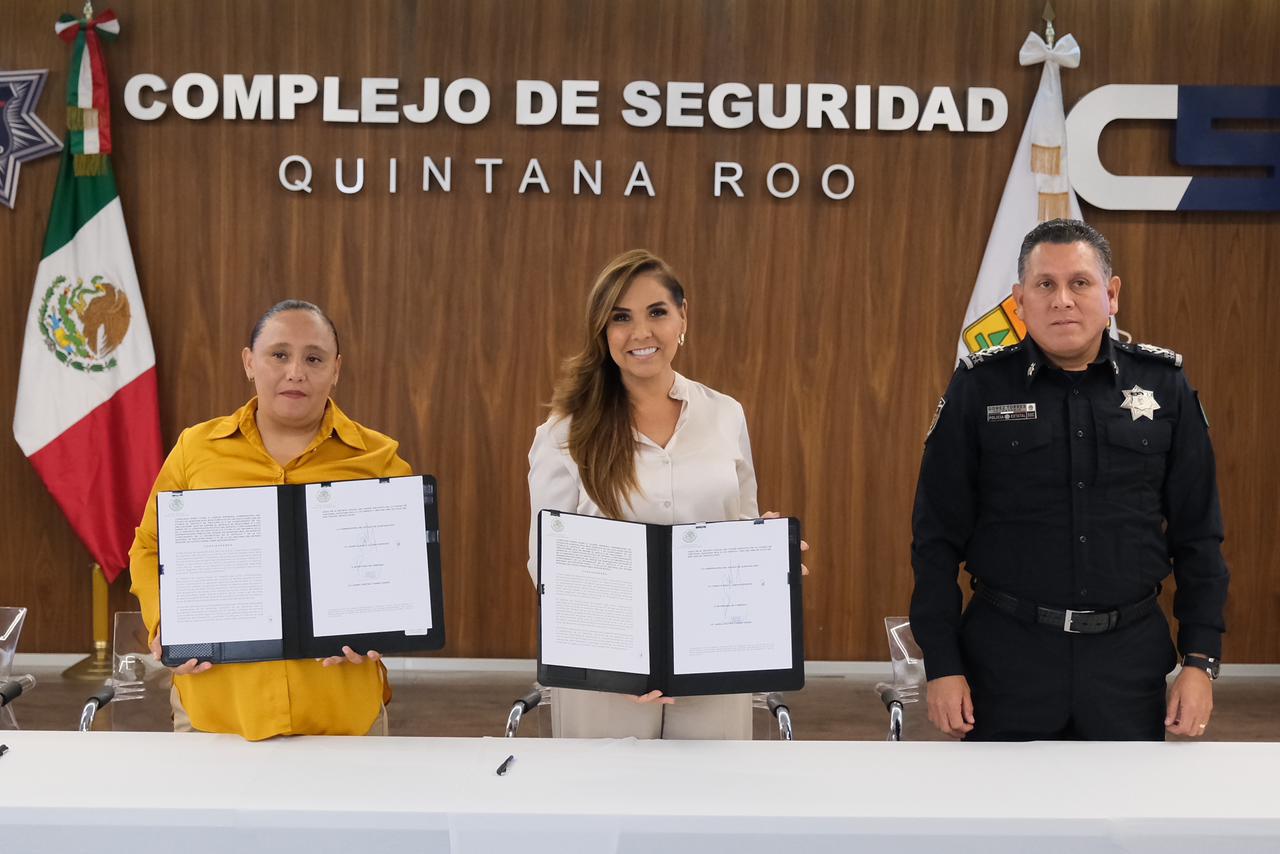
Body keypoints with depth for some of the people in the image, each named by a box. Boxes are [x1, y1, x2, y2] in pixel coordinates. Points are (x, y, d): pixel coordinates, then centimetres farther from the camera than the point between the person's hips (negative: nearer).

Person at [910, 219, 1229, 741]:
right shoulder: (979, 388, -3)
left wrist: (1200, 660, 0)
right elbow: (938, 537, -2)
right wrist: (942, 665, -6)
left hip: (1129, 656, 2)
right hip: (1008, 653, -2)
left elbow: (1197, 536, 6)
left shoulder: (1164, 385, 2)